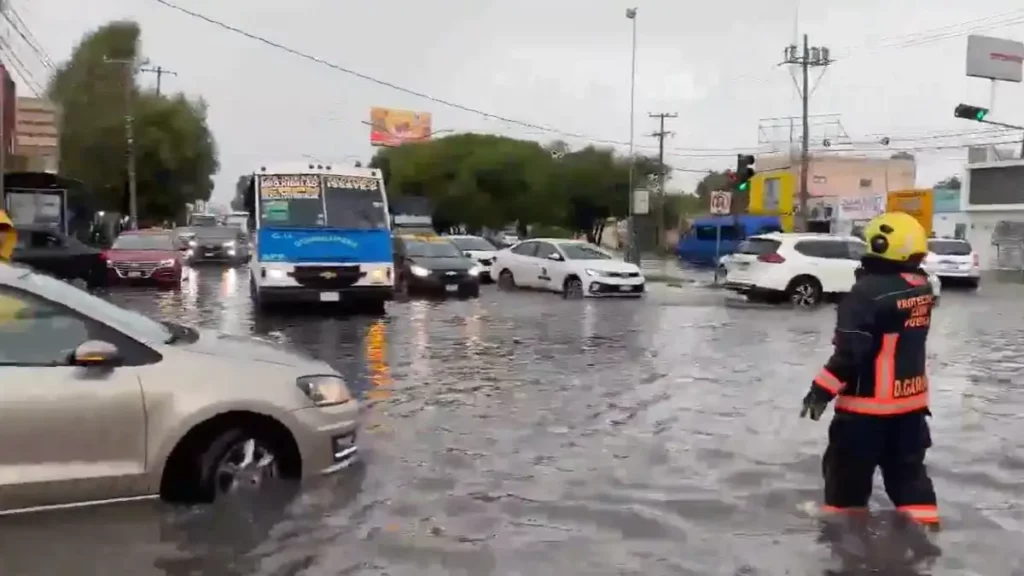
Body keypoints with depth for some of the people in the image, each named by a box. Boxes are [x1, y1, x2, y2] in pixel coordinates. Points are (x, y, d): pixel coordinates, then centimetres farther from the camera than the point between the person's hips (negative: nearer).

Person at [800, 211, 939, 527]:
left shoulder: (868, 292, -22)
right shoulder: (922, 286, 3)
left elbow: (851, 352, -24)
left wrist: (822, 390, -19)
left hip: (870, 401, -7)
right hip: (911, 397, 7)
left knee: (849, 468, 9)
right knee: (908, 467, 18)